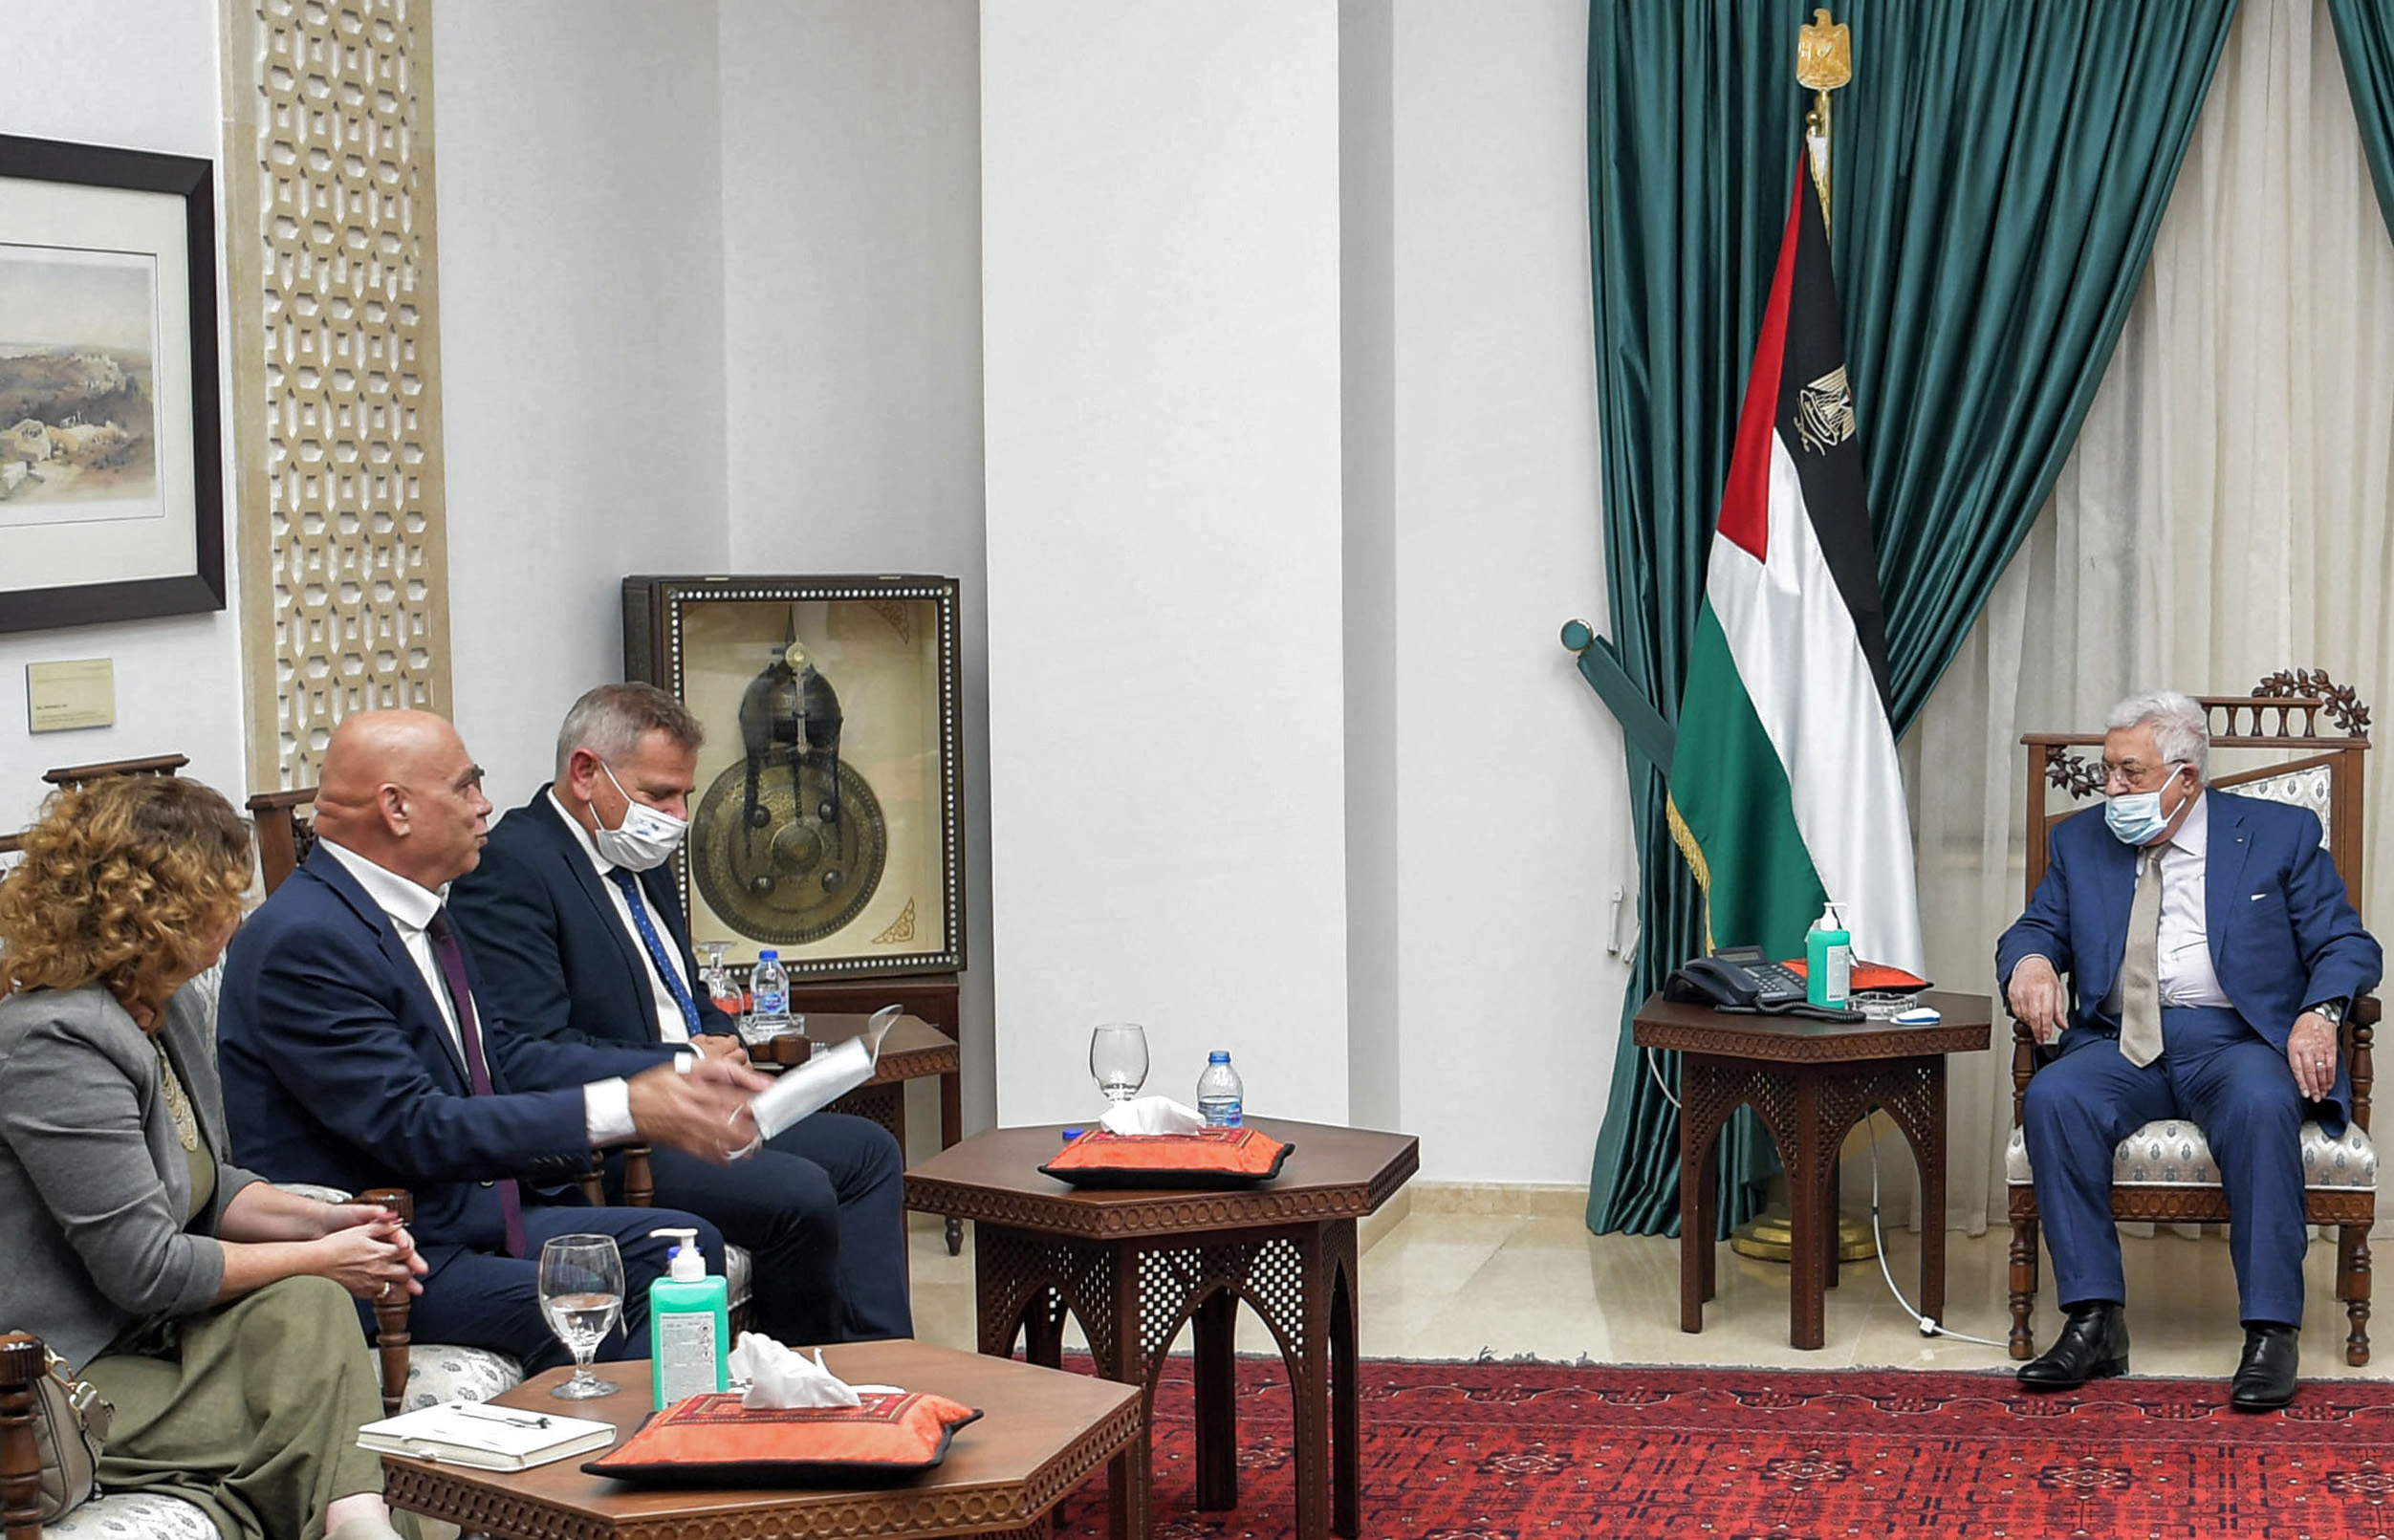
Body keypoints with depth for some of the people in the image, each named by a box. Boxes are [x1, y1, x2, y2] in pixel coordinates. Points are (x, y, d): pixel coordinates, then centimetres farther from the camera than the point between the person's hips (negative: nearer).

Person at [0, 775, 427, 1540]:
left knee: (303, 1307, -19)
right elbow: (145, 1270, -21)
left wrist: (320, 1219, 2)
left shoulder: (173, 1009, 9)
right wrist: (320, 1259, -11)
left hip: (139, 1334, 9)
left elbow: (204, 1186, 21)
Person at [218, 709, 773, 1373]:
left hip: (465, 1211, 10)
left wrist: (675, 1074, 6)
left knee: (685, 1246, -2)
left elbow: (502, 1056, 18)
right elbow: (411, 1129, -25)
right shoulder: (303, 941, -19)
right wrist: (622, 1109, -29)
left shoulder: (418, 914, 11)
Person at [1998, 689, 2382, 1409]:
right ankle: (2095, 1322, -26)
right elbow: (2035, 929, 17)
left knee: (2261, 1105, -37)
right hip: (2121, 1045, 3)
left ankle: (2270, 1333, -31)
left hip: (2236, 1039, -2)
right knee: (2051, 1097, -30)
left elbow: (2346, 944, 5)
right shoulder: (2080, 842, 17)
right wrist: (2030, 961, -9)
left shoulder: (2281, 834, 9)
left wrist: (2319, 1013, -16)